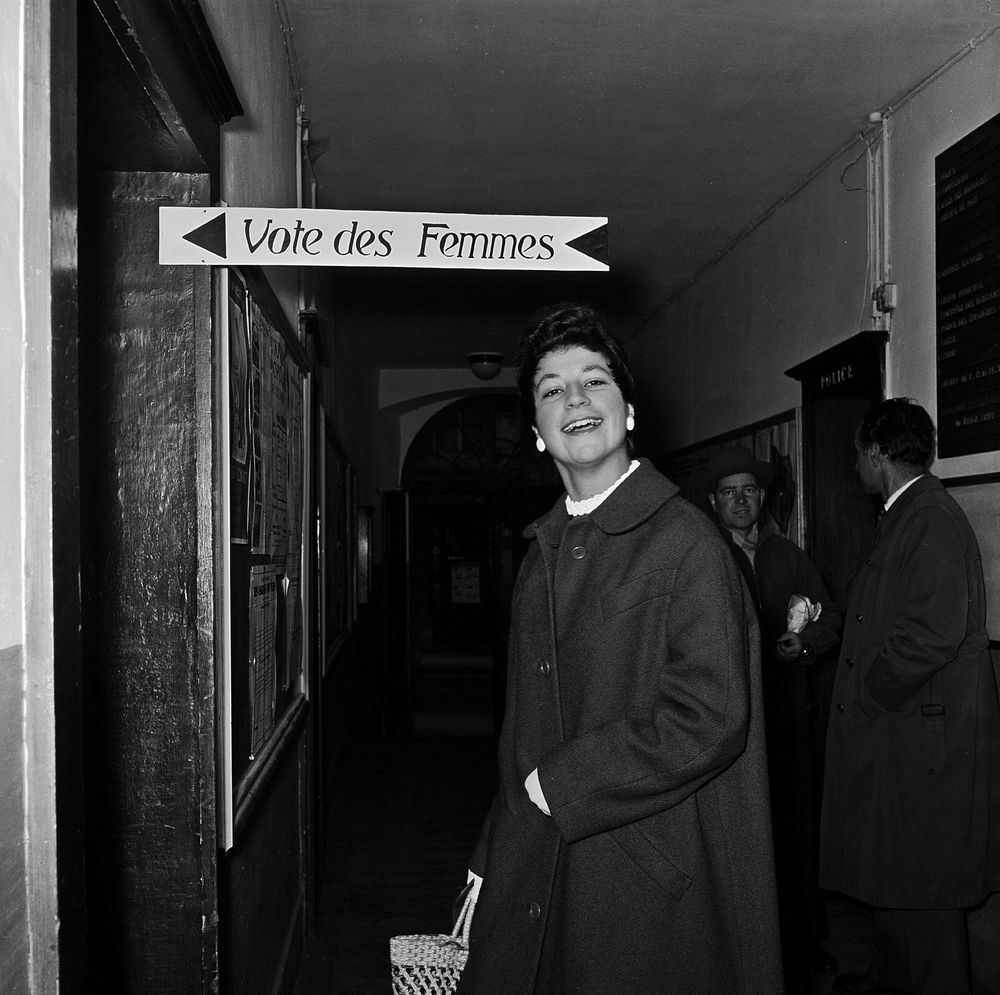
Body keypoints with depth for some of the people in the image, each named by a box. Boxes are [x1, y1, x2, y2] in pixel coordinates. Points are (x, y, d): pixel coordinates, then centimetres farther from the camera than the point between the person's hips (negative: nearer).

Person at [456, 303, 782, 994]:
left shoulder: (685, 540, -13)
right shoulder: (545, 549, 10)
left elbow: (709, 719, -20)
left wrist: (560, 783, -14)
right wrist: (492, 861, 11)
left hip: (650, 891, -6)